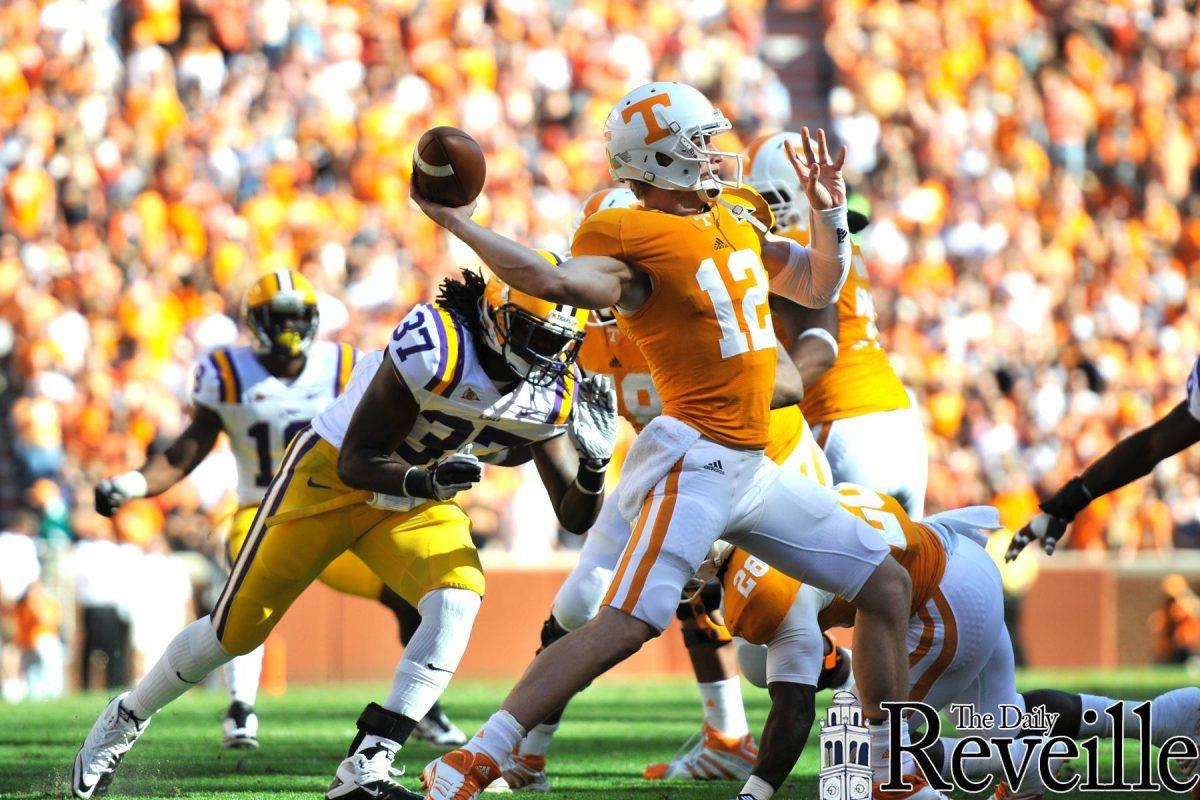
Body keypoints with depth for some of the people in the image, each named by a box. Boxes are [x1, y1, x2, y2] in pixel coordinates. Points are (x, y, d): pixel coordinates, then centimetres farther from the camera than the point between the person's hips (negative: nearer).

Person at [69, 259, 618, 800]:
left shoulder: (554, 395, -12)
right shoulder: (437, 346, -31)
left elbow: (576, 518, -5)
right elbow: (357, 462, -27)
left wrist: (594, 465, -25)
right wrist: (427, 480, -44)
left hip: (417, 501, 5)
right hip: (331, 476, -5)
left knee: (458, 601, -25)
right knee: (234, 632, 3)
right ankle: (128, 716, 32)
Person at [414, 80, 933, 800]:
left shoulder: (737, 217, 15)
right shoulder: (628, 236, -12)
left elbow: (819, 289, 24)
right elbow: (559, 282, -31)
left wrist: (829, 212, 9)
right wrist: (457, 224, -36)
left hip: (754, 469, 9)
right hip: (696, 458, -9)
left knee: (887, 585, 14)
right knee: (627, 625, -23)